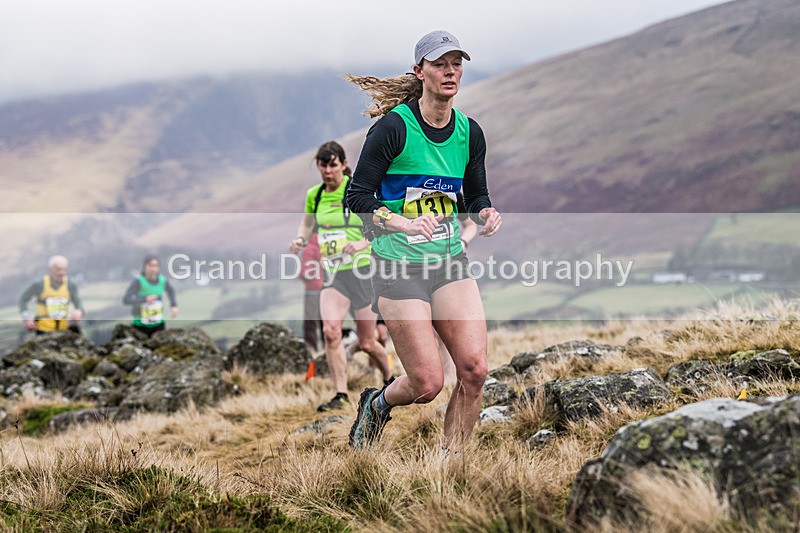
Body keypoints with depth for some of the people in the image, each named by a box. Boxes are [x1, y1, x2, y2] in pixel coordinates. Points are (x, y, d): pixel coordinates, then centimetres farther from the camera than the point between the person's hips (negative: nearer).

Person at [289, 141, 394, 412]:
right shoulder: (314, 194, 5)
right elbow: (307, 222, 24)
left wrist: (363, 243, -23)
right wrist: (300, 239, 3)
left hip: (362, 270, -3)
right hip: (332, 273, 3)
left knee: (367, 343, 6)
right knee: (330, 330, -22)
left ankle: (389, 379, 36)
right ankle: (341, 395, -18)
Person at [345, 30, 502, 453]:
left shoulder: (470, 133, 5)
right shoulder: (393, 127, -12)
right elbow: (357, 196, -10)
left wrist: (486, 214, -6)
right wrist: (407, 224, -24)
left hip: (451, 262, 5)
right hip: (399, 266, -5)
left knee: (474, 369, -9)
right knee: (427, 384, -7)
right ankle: (376, 404, 28)